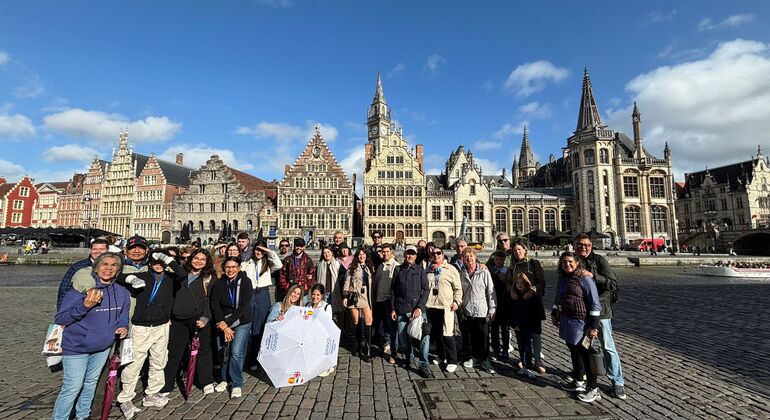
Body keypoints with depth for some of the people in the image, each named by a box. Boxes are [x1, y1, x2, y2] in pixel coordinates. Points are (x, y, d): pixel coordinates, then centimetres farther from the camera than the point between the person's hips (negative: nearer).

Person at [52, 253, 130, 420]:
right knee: (72, 387, 0)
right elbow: (59, 319, -19)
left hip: (103, 347, 5)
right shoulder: (80, 289, -20)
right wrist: (85, 306, -34)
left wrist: (123, 327, -11)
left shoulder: (122, 293, -3)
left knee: (91, 383, 21)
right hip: (76, 347, -5)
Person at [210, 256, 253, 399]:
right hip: (222, 323, 3)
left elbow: (244, 306, -14)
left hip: (242, 322, -3)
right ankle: (224, 379, 29)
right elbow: (215, 306, -6)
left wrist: (227, 323, -17)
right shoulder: (218, 284, -2)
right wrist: (224, 326, -14)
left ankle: (237, 384, 7)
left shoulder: (245, 282, -10)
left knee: (236, 352, -10)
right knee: (222, 352, 5)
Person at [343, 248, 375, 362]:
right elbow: (347, 282, 0)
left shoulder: (370, 268, 12)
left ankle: (367, 350, -6)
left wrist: (372, 297, 5)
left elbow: (372, 284, 11)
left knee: (368, 320, -10)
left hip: (366, 296, 2)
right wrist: (345, 296, -6)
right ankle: (358, 346, 24)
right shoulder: (352, 268, 3)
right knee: (356, 321, 7)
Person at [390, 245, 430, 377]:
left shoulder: (420, 270, 4)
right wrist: (392, 309, 5)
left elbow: (426, 289, -1)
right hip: (401, 310, 2)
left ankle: (423, 365, 1)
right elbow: (393, 290, 11)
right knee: (402, 337, 9)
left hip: (417, 309, -2)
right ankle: (408, 359, 32)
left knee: (424, 336, -11)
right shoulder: (398, 270, 9)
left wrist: (419, 307, -11)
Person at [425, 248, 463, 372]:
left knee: (447, 334, -5)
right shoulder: (429, 270, 11)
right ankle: (441, 356, 30)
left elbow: (458, 288, -2)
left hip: (446, 307, -5)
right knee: (436, 333, 14)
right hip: (431, 306, 5)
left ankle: (452, 361, 8)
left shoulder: (451, 269, -2)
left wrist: (456, 301, -10)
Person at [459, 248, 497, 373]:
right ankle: (475, 358, 30)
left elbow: (491, 291, -4)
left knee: (484, 338, 5)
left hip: (482, 311, -3)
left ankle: (485, 360, 21)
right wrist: (461, 308, 6)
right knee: (472, 337, 14)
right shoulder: (462, 274, 4)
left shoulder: (484, 272, -6)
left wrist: (492, 309, -7)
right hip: (467, 311, 3)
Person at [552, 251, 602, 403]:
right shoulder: (562, 278, 7)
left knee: (586, 354, 4)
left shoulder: (584, 279, -15)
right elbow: (558, 298, 20)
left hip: (581, 323, -7)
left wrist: (593, 326, -17)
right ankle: (578, 382, 34)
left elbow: (595, 304, -15)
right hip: (566, 321, 7)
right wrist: (554, 314, 22)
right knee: (574, 351, 18)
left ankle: (593, 389, 18)